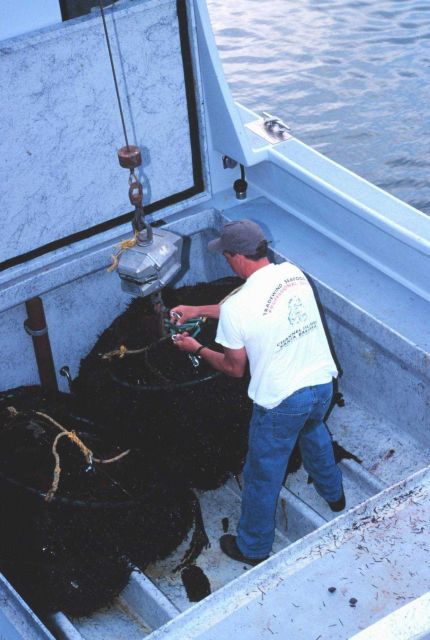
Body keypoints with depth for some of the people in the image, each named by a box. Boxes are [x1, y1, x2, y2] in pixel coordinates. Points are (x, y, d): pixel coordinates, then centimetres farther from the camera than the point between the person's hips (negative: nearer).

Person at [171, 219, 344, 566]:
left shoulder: (236, 308, -24)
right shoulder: (293, 273, -4)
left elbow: (235, 367, -9)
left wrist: (197, 348, 8)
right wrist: (198, 310, 18)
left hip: (281, 402, -6)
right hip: (322, 384, 7)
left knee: (263, 478, 16)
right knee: (314, 431, 39)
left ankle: (253, 548, 37)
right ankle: (334, 494, 63)